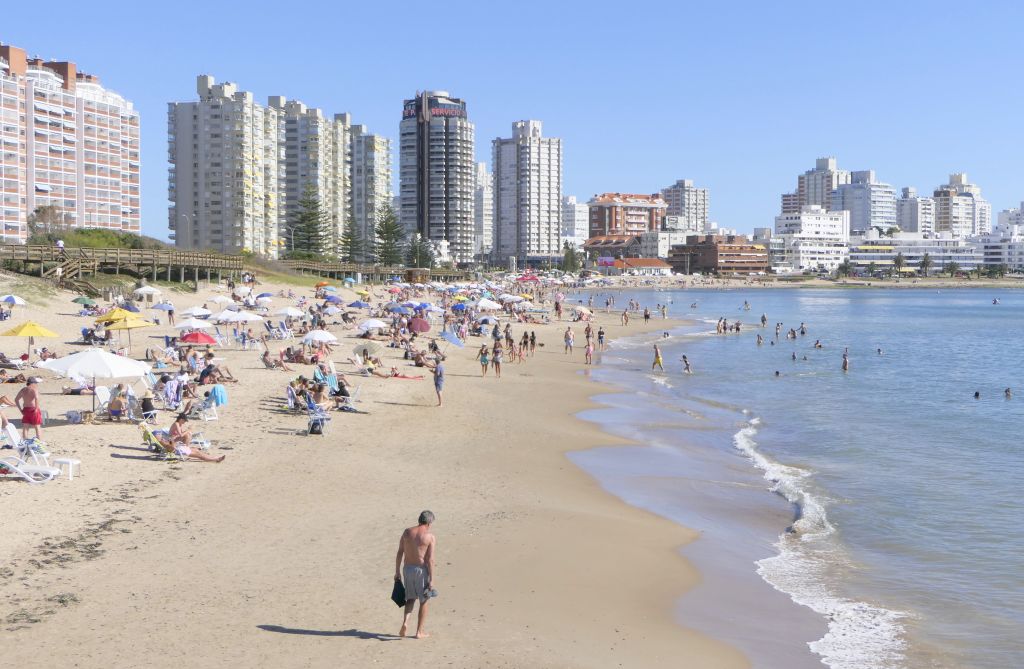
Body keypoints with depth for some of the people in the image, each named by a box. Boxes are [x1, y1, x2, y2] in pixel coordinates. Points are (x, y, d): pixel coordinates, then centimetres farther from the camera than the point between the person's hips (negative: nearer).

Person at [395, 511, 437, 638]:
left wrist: (397, 571, 10)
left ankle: (405, 622, -1)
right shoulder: (430, 537, -9)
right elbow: (430, 559, -14)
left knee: (410, 598, 20)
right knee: (424, 601, 12)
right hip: (422, 570, -4)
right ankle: (419, 632, 15)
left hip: (407, 569, 4)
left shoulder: (407, 532, 2)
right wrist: (431, 579, -10)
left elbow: (400, 553, 3)